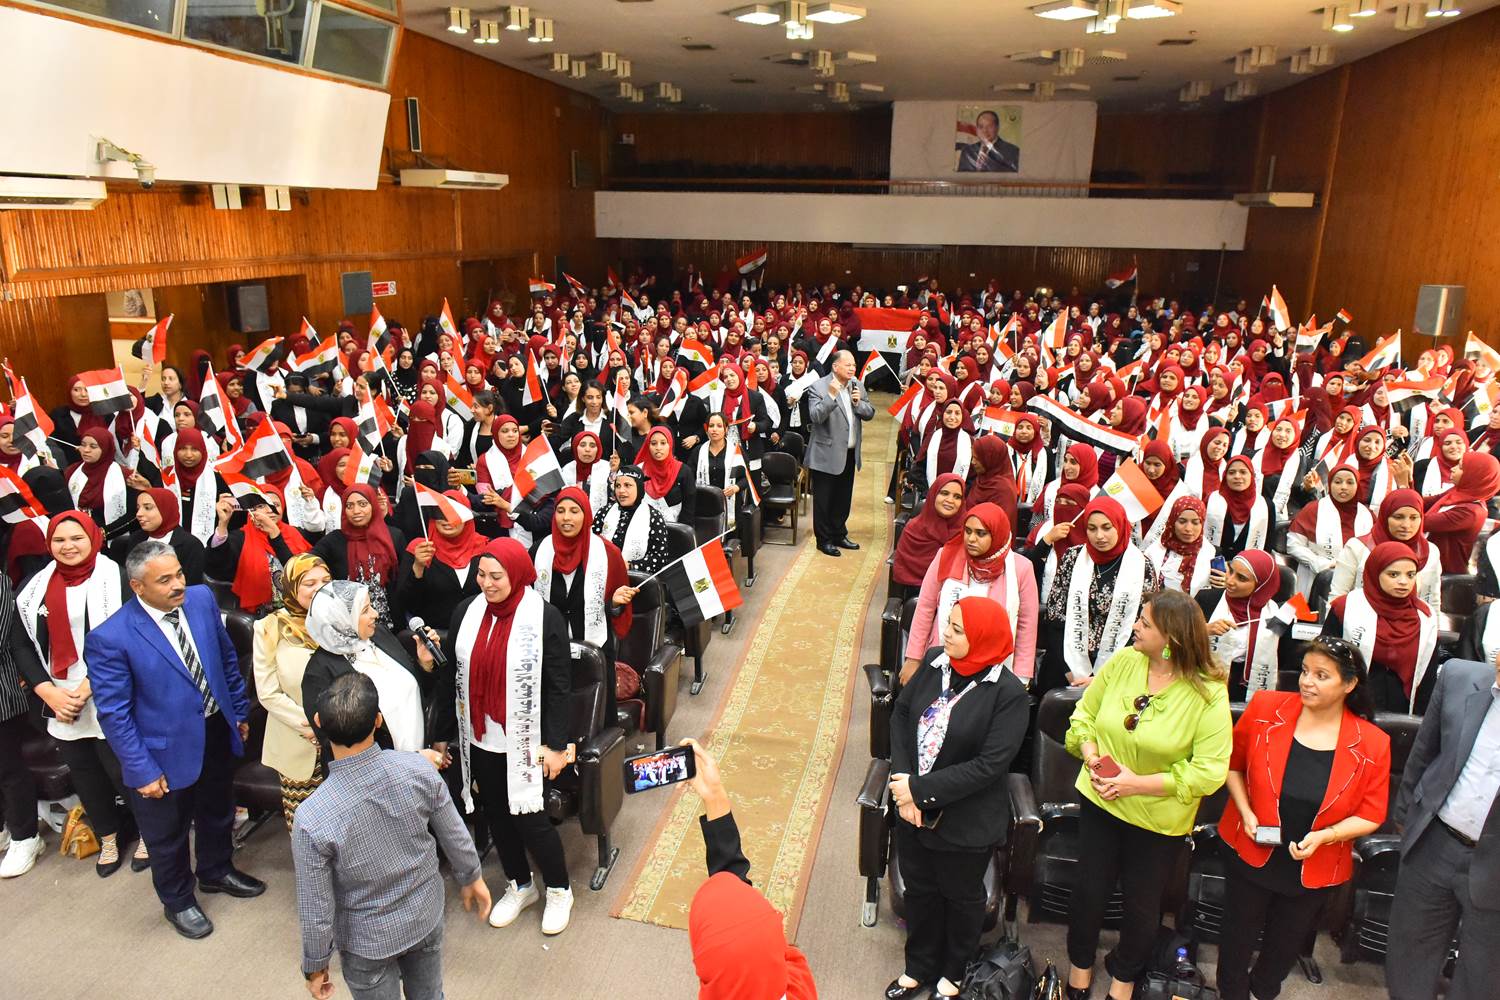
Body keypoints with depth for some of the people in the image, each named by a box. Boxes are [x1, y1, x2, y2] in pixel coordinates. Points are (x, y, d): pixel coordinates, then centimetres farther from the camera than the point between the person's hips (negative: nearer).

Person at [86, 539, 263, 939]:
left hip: (217, 732, 5)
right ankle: (177, 901, 44)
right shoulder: (110, 638, -24)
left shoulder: (202, 599, -9)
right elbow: (113, 713, -18)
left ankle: (217, 871, 54)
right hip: (166, 750, -5)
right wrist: (143, 770, -16)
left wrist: (240, 711, 9)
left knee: (218, 812, 27)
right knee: (168, 834, 18)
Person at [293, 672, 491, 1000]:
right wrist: (471, 878, 11)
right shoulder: (419, 770, -24)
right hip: (426, 917, 2)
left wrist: (315, 964, 0)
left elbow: (316, 909, -19)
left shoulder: (311, 818, -31)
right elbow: (455, 836, -8)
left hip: (368, 941, -2)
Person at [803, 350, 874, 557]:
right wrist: (831, 395, -31)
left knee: (843, 498, 18)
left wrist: (859, 402, -13)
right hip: (827, 454, -6)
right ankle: (824, 540, 16)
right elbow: (816, 417, -23)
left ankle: (839, 534, 32)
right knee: (824, 499, 5)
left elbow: (869, 414, 6)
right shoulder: (818, 387, -13)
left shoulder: (857, 386, 7)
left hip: (849, 453, 7)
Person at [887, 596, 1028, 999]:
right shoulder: (934, 661, -10)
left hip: (967, 822, -4)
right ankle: (919, 967, 49)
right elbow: (901, 713, -2)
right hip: (913, 812, 5)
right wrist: (902, 779, -13)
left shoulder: (1009, 693, -24)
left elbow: (989, 765, -25)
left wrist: (921, 790, -24)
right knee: (919, 890, 24)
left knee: (961, 898, 21)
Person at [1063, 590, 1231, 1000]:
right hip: (1100, 801, 3)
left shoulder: (1208, 694, -20)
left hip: (1158, 818, -2)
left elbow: (1208, 772, -21)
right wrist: (1090, 752, -15)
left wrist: (1137, 782, -23)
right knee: (1089, 889, 16)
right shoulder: (1122, 662, -10)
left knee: (1142, 904, 17)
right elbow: (1084, 714, 2)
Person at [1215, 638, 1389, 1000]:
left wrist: (1324, 836, -21)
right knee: (1237, 940, 16)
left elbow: (1371, 815, -6)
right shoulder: (1265, 708, -15)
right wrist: (1246, 813, -12)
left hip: (1314, 871, 1)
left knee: (1285, 946, 24)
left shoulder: (1372, 744, -14)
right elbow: (1232, 762, -1)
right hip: (1252, 855, -1)